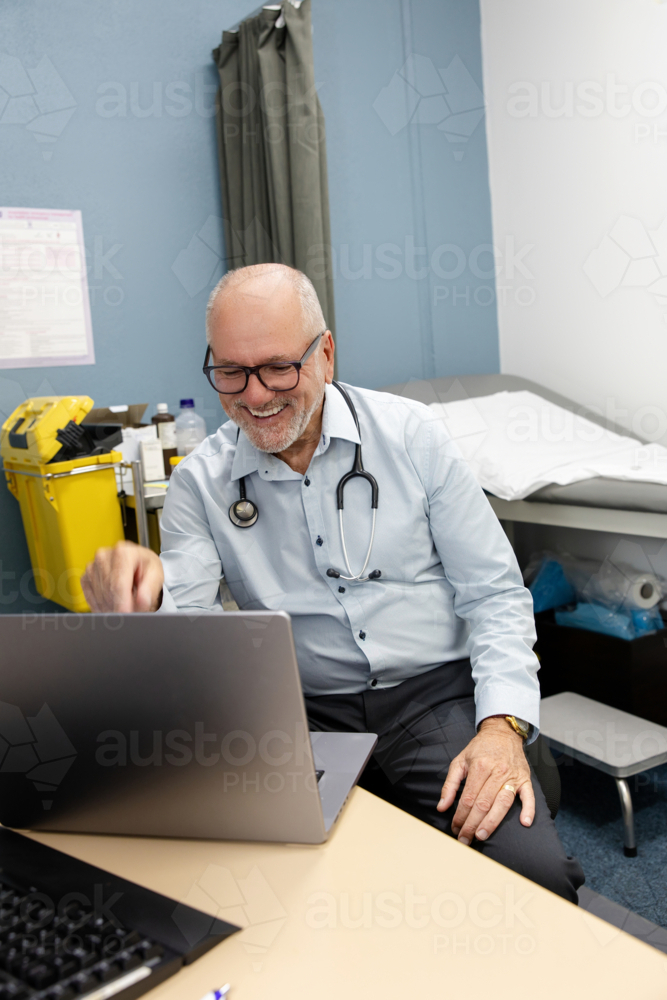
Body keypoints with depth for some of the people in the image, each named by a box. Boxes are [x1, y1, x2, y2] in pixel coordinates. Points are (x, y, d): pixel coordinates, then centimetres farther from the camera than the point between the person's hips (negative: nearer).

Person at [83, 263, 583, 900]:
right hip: (302, 716, 1)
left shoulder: (410, 434, 0)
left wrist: (503, 724, -14)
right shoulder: (199, 483, 2)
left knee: (536, 873, -23)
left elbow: (495, 593, 0)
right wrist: (142, 603, -33)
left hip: (435, 691, 0)